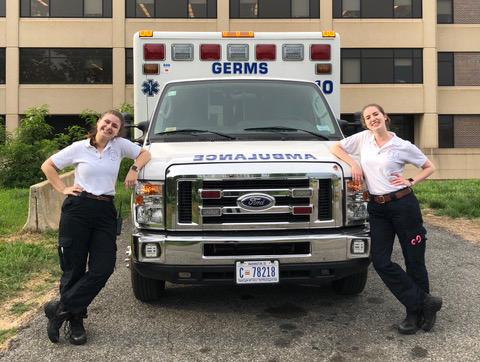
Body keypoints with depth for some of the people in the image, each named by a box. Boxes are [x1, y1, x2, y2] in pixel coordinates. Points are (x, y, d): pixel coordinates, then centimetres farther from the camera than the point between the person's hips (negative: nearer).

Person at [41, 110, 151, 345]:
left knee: (103, 268, -9)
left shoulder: (120, 145, 8)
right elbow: (48, 166, 12)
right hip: (77, 209, -2)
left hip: (105, 211, 2)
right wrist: (62, 189, 2)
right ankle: (75, 321, 16)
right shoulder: (79, 148, 4)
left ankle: (60, 309, 4)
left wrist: (134, 169, -1)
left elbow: (145, 154, 18)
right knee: (73, 268, 0)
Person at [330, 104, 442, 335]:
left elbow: (429, 167, 8)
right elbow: (335, 148, 9)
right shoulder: (363, 138, 6)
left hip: (403, 204, -3)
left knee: (414, 260, 3)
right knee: (380, 261, -6)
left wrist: (411, 182, -7)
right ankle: (425, 303, 4)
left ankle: (416, 311, 20)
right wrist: (353, 164, -3)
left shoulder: (403, 146, -2)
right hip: (377, 208, 3)